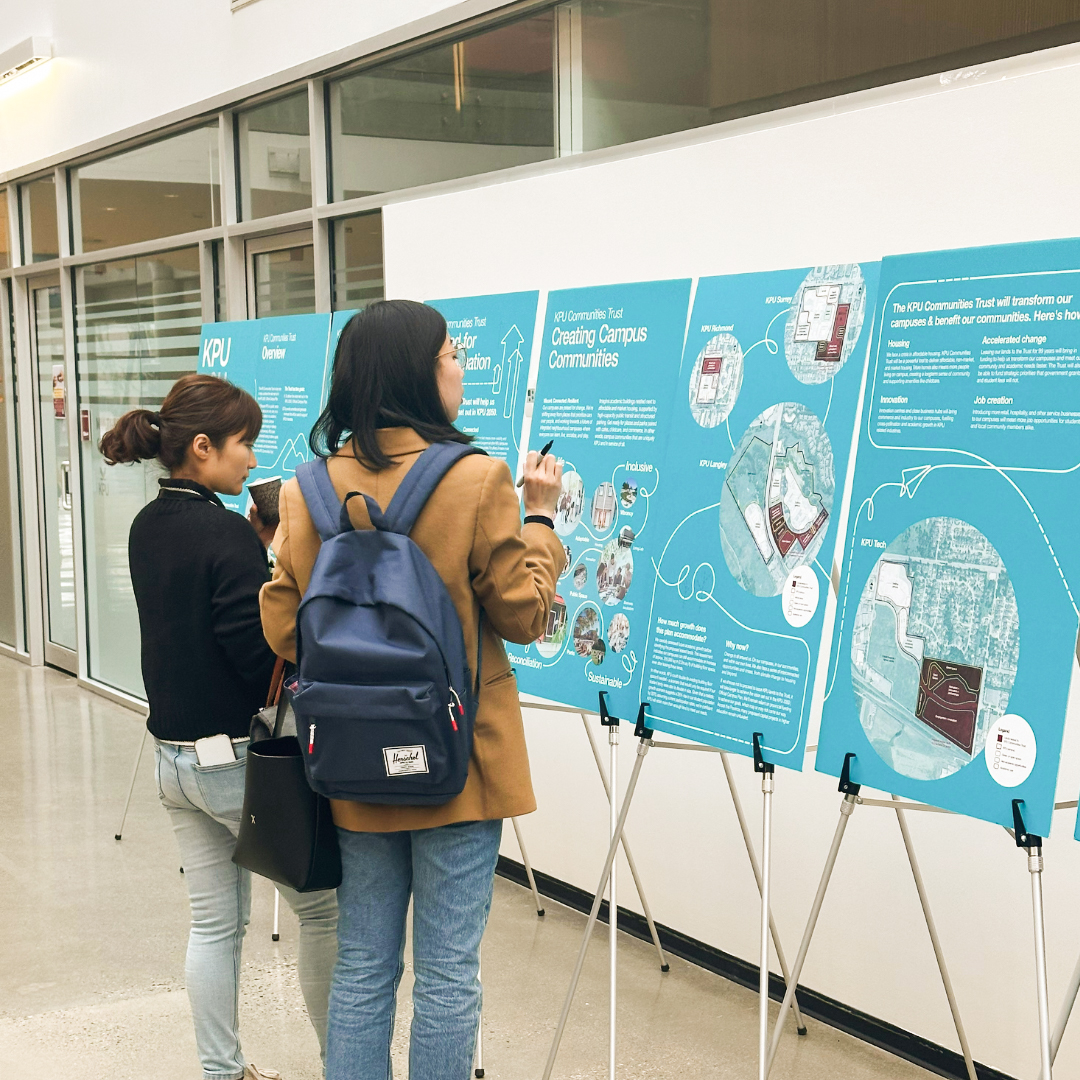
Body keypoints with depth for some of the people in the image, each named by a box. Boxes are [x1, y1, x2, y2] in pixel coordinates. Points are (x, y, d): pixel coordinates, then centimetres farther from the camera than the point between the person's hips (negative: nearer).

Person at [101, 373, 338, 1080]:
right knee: (321, 908, 9)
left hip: (174, 752, 8)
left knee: (215, 922, 15)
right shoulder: (225, 534, -20)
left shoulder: (147, 527, 6)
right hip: (238, 755, -8)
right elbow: (261, 655, -21)